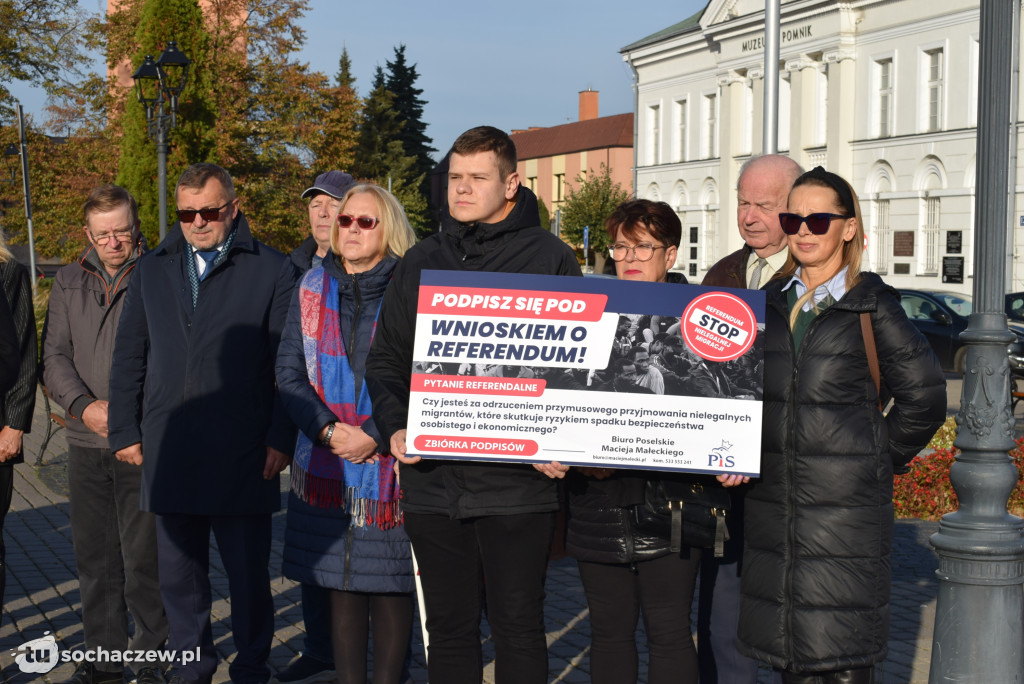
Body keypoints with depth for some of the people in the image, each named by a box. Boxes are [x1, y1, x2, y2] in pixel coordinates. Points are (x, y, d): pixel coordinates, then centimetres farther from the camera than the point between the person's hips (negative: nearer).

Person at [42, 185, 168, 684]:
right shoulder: (69, 282, 11)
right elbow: (55, 356, 7)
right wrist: (83, 406, -10)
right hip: (86, 443, 4)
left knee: (145, 558, 1)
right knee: (95, 558, 10)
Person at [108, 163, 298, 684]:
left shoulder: (272, 270, 1)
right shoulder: (152, 271, 13)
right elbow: (128, 359, 15)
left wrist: (281, 438, -8)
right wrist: (125, 431, 9)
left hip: (243, 459, -3)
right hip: (168, 454, 4)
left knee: (248, 573, 5)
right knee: (179, 575, 11)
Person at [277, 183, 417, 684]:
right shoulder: (313, 288, 9)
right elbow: (288, 370, 6)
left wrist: (374, 436, -14)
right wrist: (328, 430, -8)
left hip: (391, 467, -3)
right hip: (327, 467, 4)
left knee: (390, 583, 4)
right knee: (339, 582, 9)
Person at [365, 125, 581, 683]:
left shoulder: (550, 257, 1)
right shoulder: (422, 261, 12)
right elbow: (385, 359, 14)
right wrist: (395, 426, -3)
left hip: (517, 483, -3)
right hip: (432, 478, 4)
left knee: (517, 626, 5)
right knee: (448, 627, 12)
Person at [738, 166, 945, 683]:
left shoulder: (872, 304, -1)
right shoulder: (770, 302, 12)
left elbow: (923, 394, 2)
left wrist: (881, 459, 3)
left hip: (845, 502, -4)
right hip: (772, 498, 5)